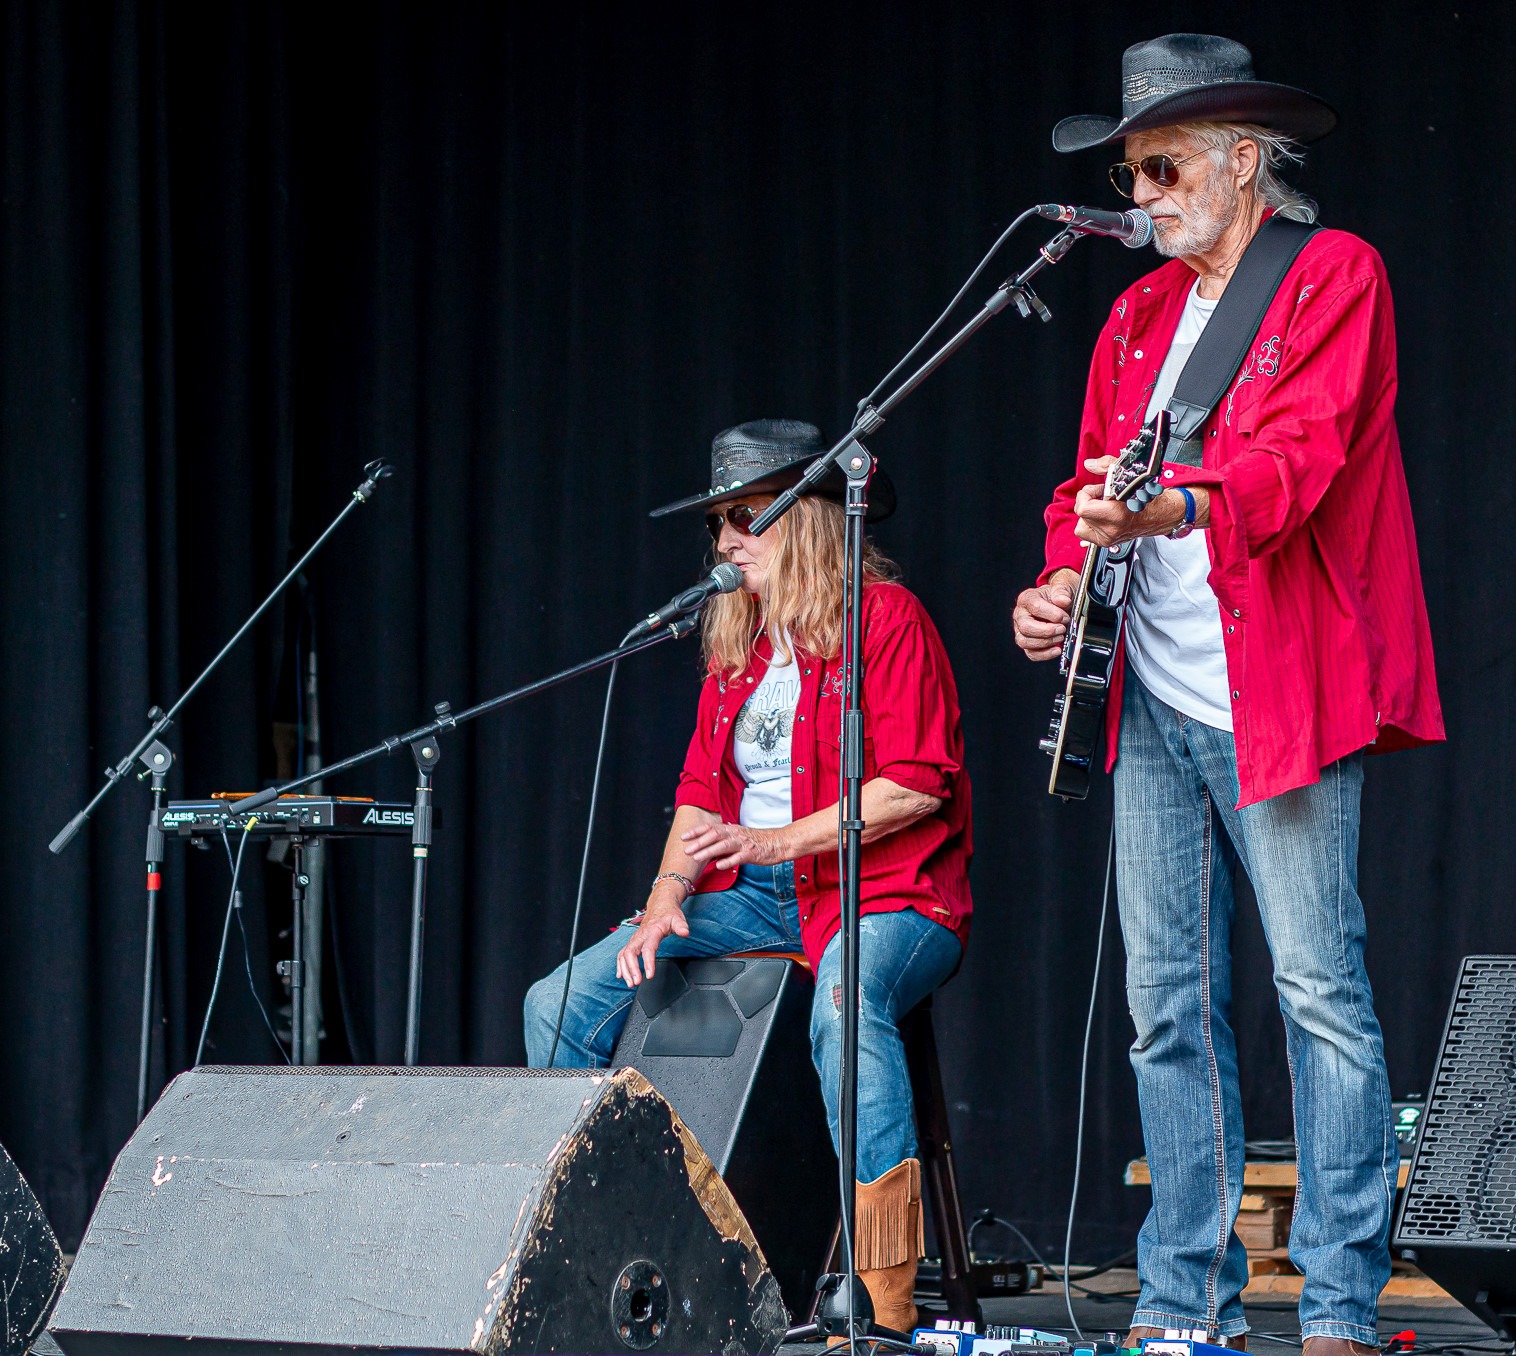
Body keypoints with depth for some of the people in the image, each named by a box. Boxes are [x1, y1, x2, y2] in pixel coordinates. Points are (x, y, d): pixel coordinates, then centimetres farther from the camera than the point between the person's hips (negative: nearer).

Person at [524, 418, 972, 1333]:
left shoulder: (886, 616, -5)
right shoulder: (737, 645, 18)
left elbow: (916, 783, -14)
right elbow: (702, 792, 16)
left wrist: (778, 841, -20)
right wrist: (667, 898, -2)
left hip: (881, 891, -8)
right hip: (757, 897, 8)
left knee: (845, 1000, -41)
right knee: (565, 1002, -6)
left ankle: (885, 1289, -42)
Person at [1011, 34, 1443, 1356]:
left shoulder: (1333, 276, -2)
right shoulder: (1139, 316, 19)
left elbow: (1301, 452, -17)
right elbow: (1094, 479, 20)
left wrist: (1182, 505, -35)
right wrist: (1067, 576, -1)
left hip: (1278, 694, -7)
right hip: (1155, 703, 7)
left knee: (1320, 987, -8)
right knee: (1169, 1000, 6)